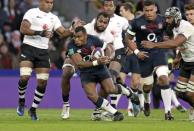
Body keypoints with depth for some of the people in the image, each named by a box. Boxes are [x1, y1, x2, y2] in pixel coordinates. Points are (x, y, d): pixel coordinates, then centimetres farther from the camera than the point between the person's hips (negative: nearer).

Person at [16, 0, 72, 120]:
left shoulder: (53, 18, 13)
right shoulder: (32, 13, -2)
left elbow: (63, 33, 7)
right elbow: (23, 29, -13)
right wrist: (40, 33, -22)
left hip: (43, 51, 5)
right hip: (29, 47, -5)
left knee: (43, 82, -3)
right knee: (24, 77, -21)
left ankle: (33, 109, 13)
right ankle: (21, 102, 6)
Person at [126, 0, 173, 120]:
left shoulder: (163, 21, -3)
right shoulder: (137, 22, -9)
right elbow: (128, 38, 2)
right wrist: (137, 52, -8)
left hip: (159, 53, 0)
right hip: (144, 55, 0)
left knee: (163, 78, -21)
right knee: (147, 85, 9)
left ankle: (168, 111, -16)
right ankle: (147, 102, 47)